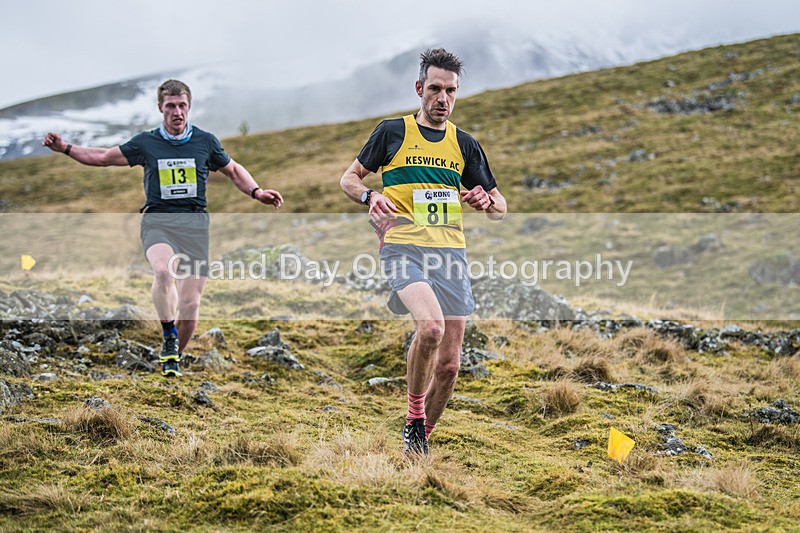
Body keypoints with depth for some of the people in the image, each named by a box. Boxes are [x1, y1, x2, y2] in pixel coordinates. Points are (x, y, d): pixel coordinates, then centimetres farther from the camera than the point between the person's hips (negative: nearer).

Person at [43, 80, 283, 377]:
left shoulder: (206, 141, 10)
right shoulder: (145, 143, 8)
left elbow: (233, 171, 25)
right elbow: (103, 157, 18)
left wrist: (257, 192, 10)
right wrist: (65, 148, 10)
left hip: (195, 222, 1)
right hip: (157, 220, -1)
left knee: (190, 303, -7)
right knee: (163, 271, -34)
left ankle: (172, 357, 14)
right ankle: (169, 337, -19)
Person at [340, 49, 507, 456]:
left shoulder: (465, 144, 16)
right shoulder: (392, 131, 7)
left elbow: (500, 208, 20)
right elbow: (349, 178, 14)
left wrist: (486, 201, -4)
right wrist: (371, 196, -8)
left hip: (451, 253, 4)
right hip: (404, 247, -4)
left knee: (449, 362, 0)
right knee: (430, 326, -30)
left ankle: (421, 436, 21)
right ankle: (414, 417, -10)